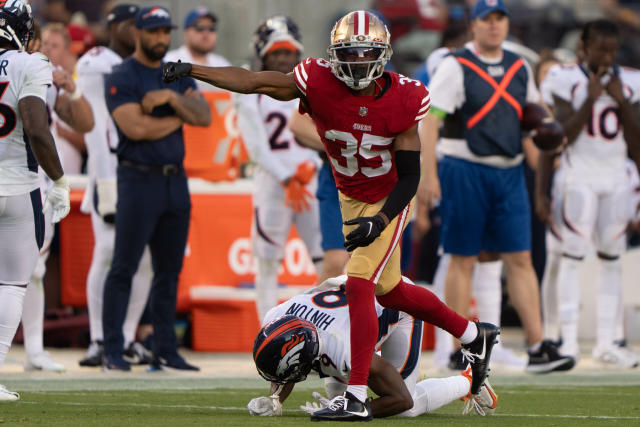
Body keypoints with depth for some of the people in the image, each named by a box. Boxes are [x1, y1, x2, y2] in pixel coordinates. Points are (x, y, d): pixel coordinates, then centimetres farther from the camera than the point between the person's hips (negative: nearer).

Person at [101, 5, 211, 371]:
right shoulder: (122, 78, -5)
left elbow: (204, 116, 2)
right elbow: (135, 127, -17)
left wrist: (171, 98, -13)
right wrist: (180, 118, -5)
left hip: (176, 180, 7)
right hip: (139, 179, -6)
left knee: (169, 270, 9)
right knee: (124, 268, -8)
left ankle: (166, 350, 14)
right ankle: (113, 351, -6)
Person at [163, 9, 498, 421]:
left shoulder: (404, 100, -23)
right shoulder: (319, 82, -18)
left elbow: (409, 177, -19)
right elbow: (251, 81, -17)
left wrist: (379, 221, -32)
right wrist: (190, 70, -25)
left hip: (389, 201, -5)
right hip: (350, 198, 5)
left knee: (359, 283, -19)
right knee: (388, 290, 17)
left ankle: (357, 397, -17)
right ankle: (474, 334, 39)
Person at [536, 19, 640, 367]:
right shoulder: (567, 80, -3)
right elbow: (559, 137, -8)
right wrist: (590, 100, -15)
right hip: (579, 177, -4)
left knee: (612, 259, 4)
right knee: (573, 256, -10)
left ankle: (605, 342, 8)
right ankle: (568, 341, -10)